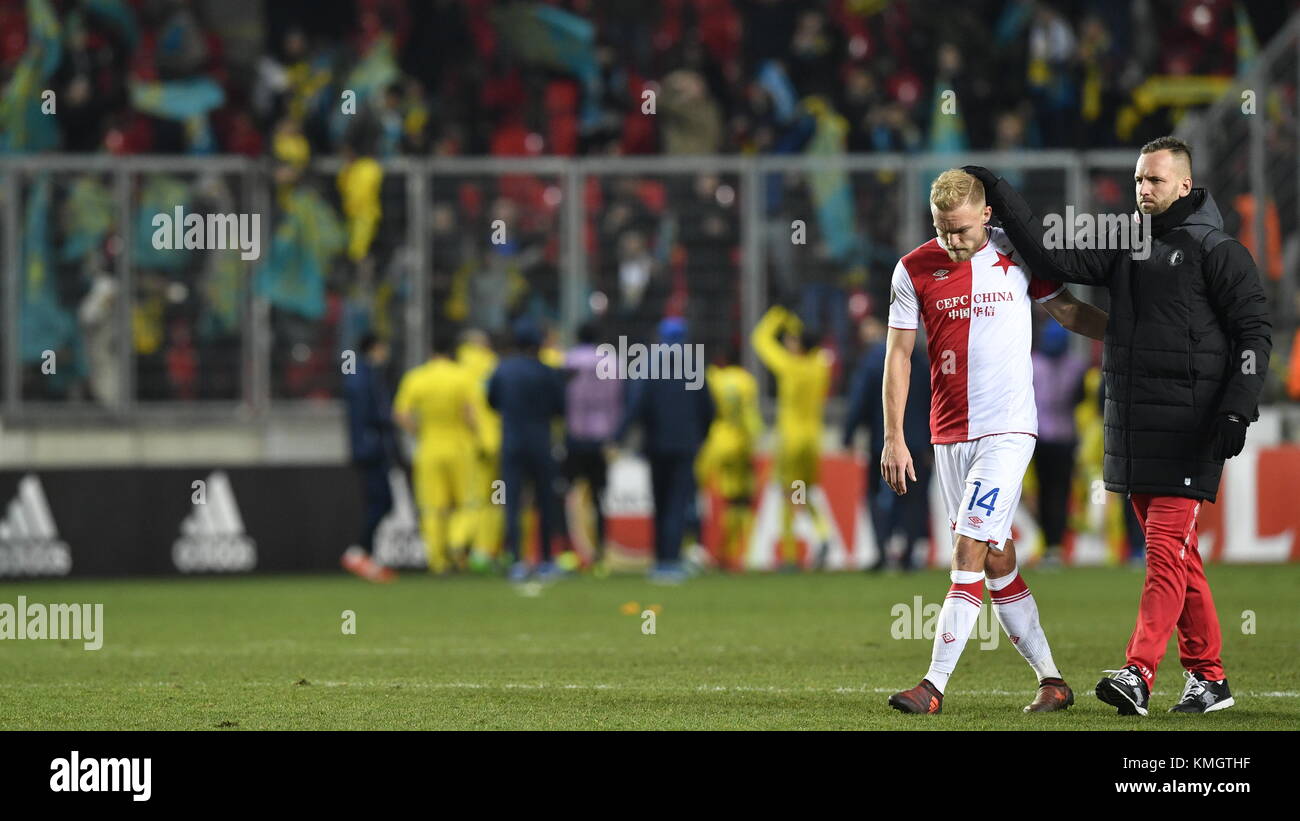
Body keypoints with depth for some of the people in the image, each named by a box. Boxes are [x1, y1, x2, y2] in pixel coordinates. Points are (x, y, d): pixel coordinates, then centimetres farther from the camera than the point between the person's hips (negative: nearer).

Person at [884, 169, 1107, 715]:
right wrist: (893, 438, 2)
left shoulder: (1018, 256, 0)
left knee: (970, 552, -12)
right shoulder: (914, 270, 2)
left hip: (1007, 429, -3)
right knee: (997, 562, 5)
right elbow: (898, 354, 5)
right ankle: (1051, 681, 14)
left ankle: (934, 686, -13)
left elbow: (1070, 313, 15)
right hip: (948, 435, 3)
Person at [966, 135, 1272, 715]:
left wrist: (1236, 411, -15)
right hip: (1131, 426, 7)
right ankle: (1209, 677, 15)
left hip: (1188, 429, -7)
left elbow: (1254, 333, -5)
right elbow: (1057, 261, 7)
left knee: (1166, 550, -13)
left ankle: (1138, 674, -21)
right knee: (1177, 556, 10)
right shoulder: (1126, 247, 16)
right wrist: (1003, 202, 0)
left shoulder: (1218, 252, -3)